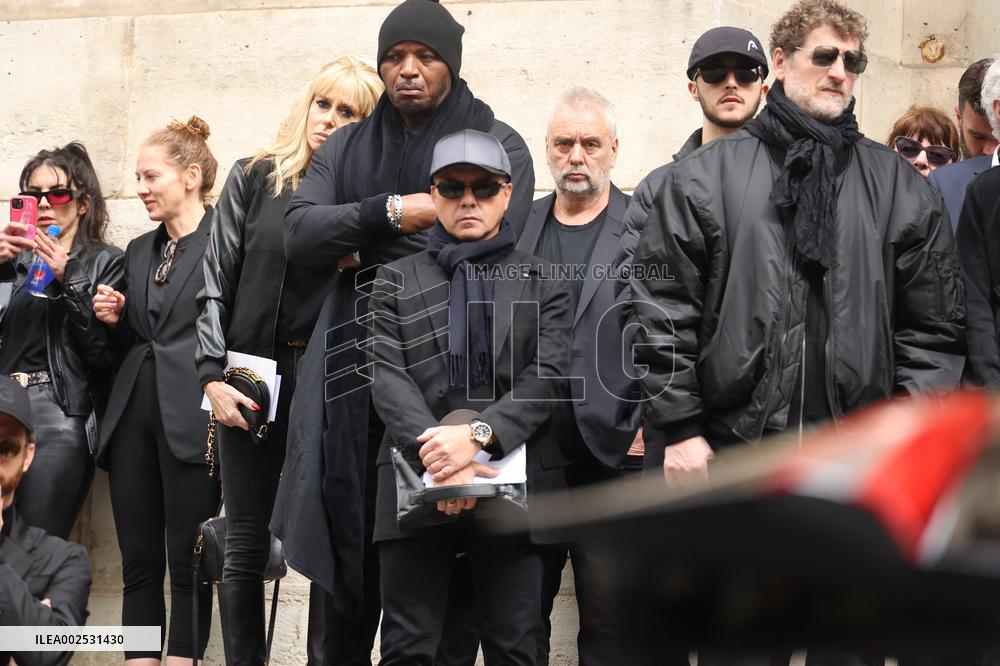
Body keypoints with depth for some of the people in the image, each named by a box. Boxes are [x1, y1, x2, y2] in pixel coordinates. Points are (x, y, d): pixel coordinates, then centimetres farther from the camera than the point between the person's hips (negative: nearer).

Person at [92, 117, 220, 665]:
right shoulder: (139, 251, 19)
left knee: (188, 564, -4)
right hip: (133, 413, 7)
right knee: (138, 563, 6)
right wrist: (113, 320, 4)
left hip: (191, 419, -7)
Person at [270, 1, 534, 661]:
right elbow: (300, 235, 3)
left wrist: (365, 245, -5)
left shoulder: (498, 144, 6)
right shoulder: (346, 149, 18)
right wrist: (391, 213, -10)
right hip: (355, 380, 3)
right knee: (350, 555, 2)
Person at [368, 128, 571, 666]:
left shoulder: (544, 282, 13)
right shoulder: (397, 280, 15)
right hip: (417, 480, 1)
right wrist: (434, 451, -16)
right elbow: (387, 375, 1)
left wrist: (478, 433, -18)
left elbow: (548, 376, -1)